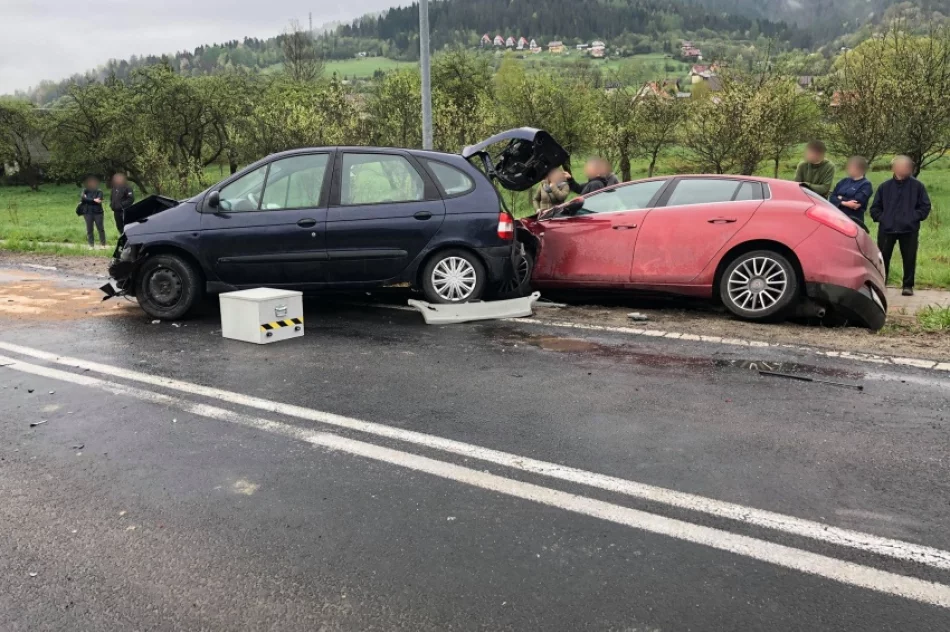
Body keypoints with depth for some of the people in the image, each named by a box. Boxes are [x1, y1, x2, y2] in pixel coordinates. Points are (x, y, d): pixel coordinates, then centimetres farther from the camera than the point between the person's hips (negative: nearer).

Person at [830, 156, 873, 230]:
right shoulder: (844, 181, 13)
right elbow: (832, 197, 3)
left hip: (854, 221, -5)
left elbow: (857, 202, -16)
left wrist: (841, 199, -4)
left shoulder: (866, 185, -4)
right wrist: (844, 203, -14)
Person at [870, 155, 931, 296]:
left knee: (909, 259, 5)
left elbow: (925, 207, 3)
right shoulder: (884, 186, 5)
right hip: (886, 229, 1)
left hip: (909, 230, -1)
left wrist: (913, 218, -9)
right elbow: (875, 208, 11)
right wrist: (882, 218, -4)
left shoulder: (917, 186, 0)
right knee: (882, 258, 5)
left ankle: (908, 285, 15)